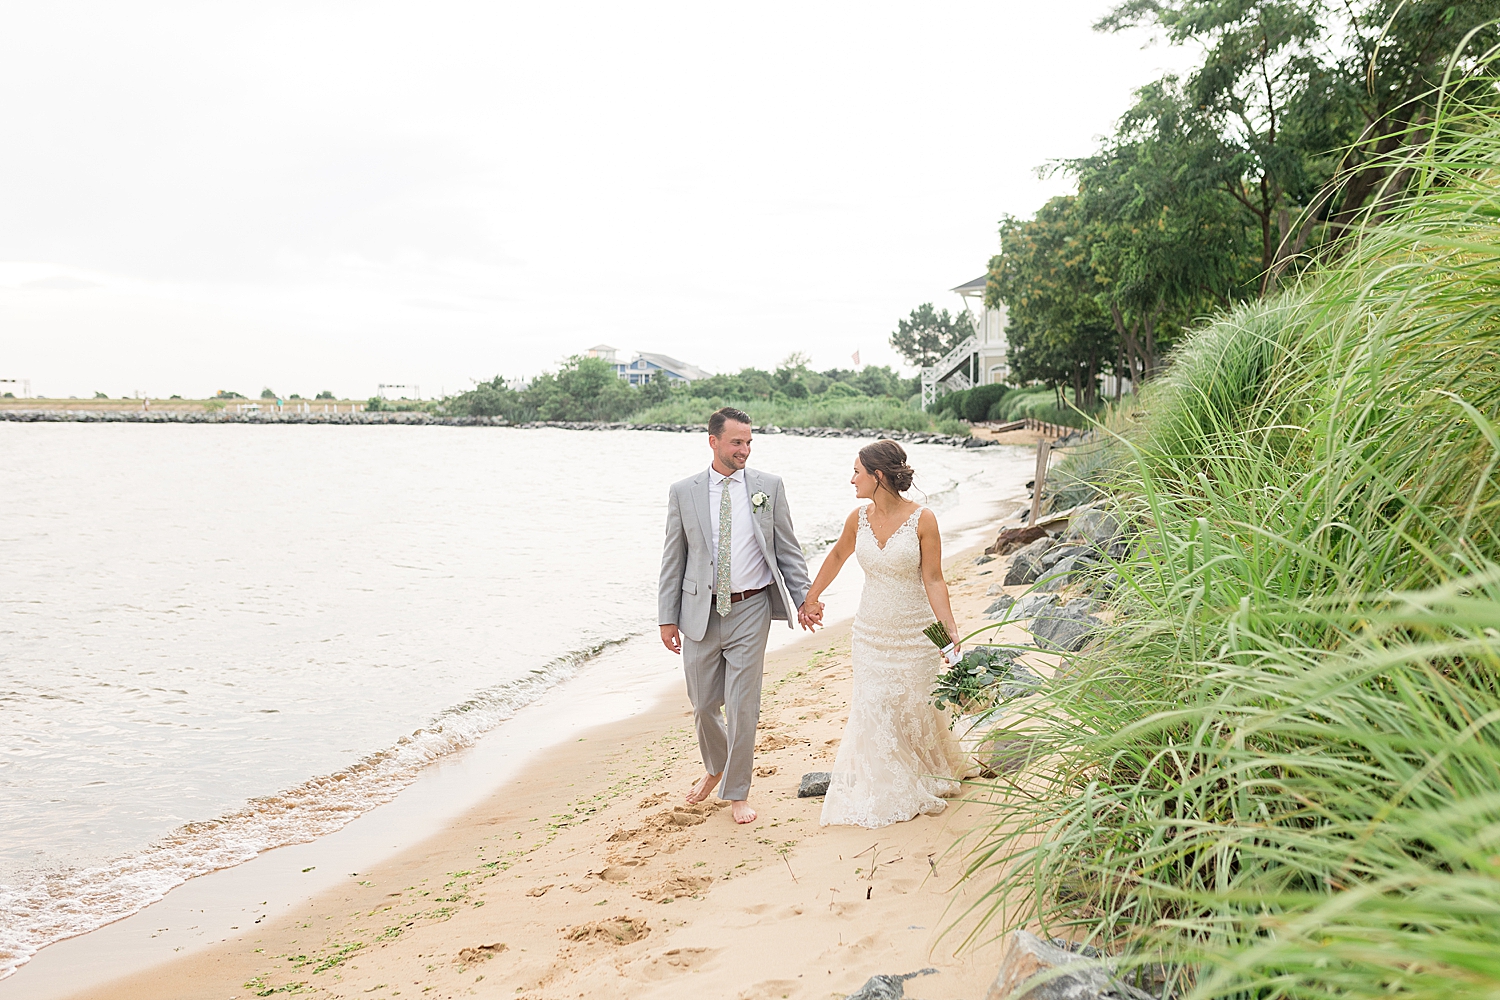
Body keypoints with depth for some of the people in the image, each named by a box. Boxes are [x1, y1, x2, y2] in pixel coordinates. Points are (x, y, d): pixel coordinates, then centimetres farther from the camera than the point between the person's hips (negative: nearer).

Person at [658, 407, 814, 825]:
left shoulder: (769, 486, 0)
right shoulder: (683, 492, 1)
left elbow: (787, 548, 6)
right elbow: (673, 558, 4)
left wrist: (802, 598, 0)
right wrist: (667, 617, 2)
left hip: (750, 609, -1)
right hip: (700, 611, 1)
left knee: (742, 706, 0)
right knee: (703, 704, 12)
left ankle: (737, 791, 19)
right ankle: (715, 767, 41)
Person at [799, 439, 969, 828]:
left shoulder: (922, 519, -15)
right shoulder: (859, 517, -3)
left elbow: (933, 580, -13)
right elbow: (837, 555, 15)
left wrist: (951, 629, -22)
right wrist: (811, 598, 24)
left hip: (914, 633, -3)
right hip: (870, 632, 4)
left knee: (917, 708, 9)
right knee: (874, 711, 5)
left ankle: (930, 780, 36)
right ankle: (890, 792, 24)